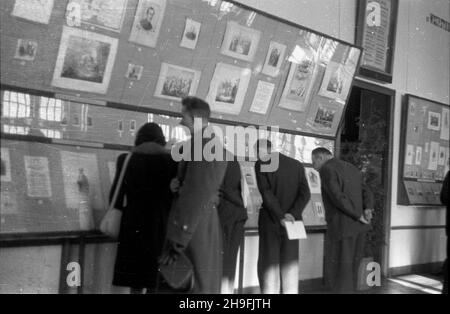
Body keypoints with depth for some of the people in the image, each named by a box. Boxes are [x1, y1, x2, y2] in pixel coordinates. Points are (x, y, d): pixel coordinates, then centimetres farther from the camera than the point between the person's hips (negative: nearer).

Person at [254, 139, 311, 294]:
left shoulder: (261, 165, -5)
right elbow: (305, 194, -3)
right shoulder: (297, 165, 8)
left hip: (270, 221, -4)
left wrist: (281, 216, -15)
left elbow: (266, 193, -15)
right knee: (290, 263, 10)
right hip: (293, 221, 4)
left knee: (269, 265, 3)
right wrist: (292, 214, -11)